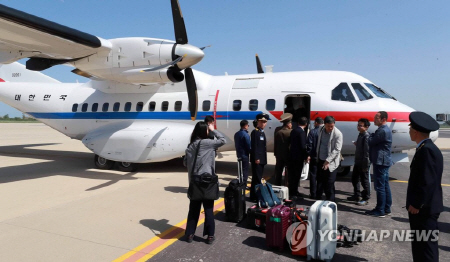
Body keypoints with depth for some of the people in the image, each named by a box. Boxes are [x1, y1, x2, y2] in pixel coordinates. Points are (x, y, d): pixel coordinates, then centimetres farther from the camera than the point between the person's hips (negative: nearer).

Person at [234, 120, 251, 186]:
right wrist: (251, 153, -2)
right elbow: (248, 145, -16)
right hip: (245, 155, -8)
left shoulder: (236, 134, 7)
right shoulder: (245, 134, -18)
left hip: (239, 154, 8)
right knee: (245, 170, 0)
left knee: (241, 170, 19)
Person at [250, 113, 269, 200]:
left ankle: (257, 194, 25)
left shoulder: (262, 132, 17)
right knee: (256, 178, -6)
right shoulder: (255, 132, -11)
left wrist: (263, 158, 18)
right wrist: (256, 158, -21)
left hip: (262, 159, 9)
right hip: (257, 159, -9)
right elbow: (254, 146, -18)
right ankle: (254, 195, 0)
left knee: (258, 177, 15)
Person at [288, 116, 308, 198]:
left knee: (292, 174, 14)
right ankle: (294, 192, 7)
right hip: (299, 156, -8)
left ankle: (292, 191, 24)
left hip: (292, 155, 8)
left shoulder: (293, 131, 9)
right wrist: (306, 156, -7)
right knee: (297, 175, 0)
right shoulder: (302, 132, -16)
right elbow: (303, 146, -19)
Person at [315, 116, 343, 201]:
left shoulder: (338, 134, -15)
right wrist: (317, 157, 12)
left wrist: (327, 161, -18)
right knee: (320, 182, 14)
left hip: (330, 163, -5)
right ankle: (318, 199, 27)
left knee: (329, 184, 0)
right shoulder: (321, 130, 3)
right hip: (320, 161, 6)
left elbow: (337, 150, -17)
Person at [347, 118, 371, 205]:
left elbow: (367, 151, -23)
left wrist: (365, 165, -23)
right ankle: (356, 196, 35)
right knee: (354, 179, 20)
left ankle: (365, 199, 19)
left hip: (363, 163, -10)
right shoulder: (360, 135, 10)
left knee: (364, 181, 4)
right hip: (357, 162, 10)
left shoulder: (366, 136, -20)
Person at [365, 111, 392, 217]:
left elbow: (371, 142, -13)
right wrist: (373, 136, 0)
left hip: (380, 162, -11)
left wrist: (371, 135, 4)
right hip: (385, 161, 11)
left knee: (380, 187, -5)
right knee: (385, 186, 14)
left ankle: (380, 210, 1)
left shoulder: (382, 131, -18)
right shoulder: (386, 129, 16)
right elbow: (375, 142, 17)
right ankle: (387, 209, 22)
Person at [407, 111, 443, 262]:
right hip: (421, 207, 10)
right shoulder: (426, 148, 11)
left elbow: (428, 182, -24)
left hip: (424, 208, -10)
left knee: (426, 247, 0)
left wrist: (416, 204, -18)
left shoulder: (427, 150, -20)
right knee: (419, 245, 19)